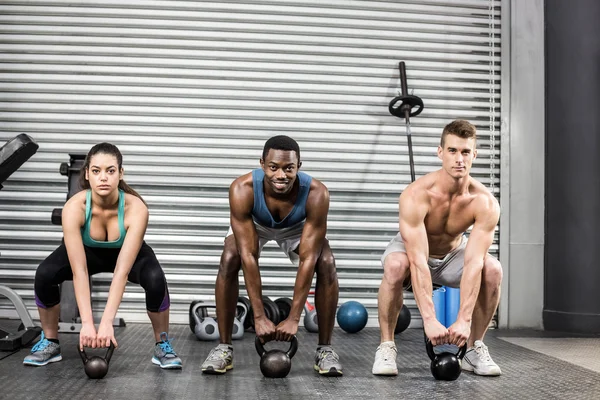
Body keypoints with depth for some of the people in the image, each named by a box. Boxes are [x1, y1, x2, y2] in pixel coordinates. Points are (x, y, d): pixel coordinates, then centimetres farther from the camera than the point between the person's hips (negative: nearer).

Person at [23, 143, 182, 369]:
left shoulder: (136, 208, -37)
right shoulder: (74, 207, -35)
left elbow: (121, 272, -40)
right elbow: (79, 270, -37)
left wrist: (107, 321, -47)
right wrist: (87, 322, -43)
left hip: (126, 251, -1)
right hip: (87, 250, 1)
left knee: (155, 279, -32)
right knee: (45, 274, -26)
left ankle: (162, 344, -9)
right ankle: (50, 343, -3)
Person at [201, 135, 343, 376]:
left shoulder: (316, 193, -40)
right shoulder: (242, 189, -40)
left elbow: (308, 259, -37)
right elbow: (248, 255, -38)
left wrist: (294, 318, -38)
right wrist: (259, 316, -38)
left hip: (298, 227, 0)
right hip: (255, 225, 0)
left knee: (326, 264, -24)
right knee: (229, 261, -26)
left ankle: (325, 349, -9)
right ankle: (224, 347, -11)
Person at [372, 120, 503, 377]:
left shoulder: (485, 202, -28)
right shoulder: (416, 196, -36)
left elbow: (474, 263, -34)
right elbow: (418, 262, -41)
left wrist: (464, 319, -43)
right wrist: (429, 320, -48)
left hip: (453, 252, 3)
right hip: (412, 248, -3)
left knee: (493, 270, -26)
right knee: (395, 266, -38)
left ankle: (475, 348, -6)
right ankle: (386, 346, -19)